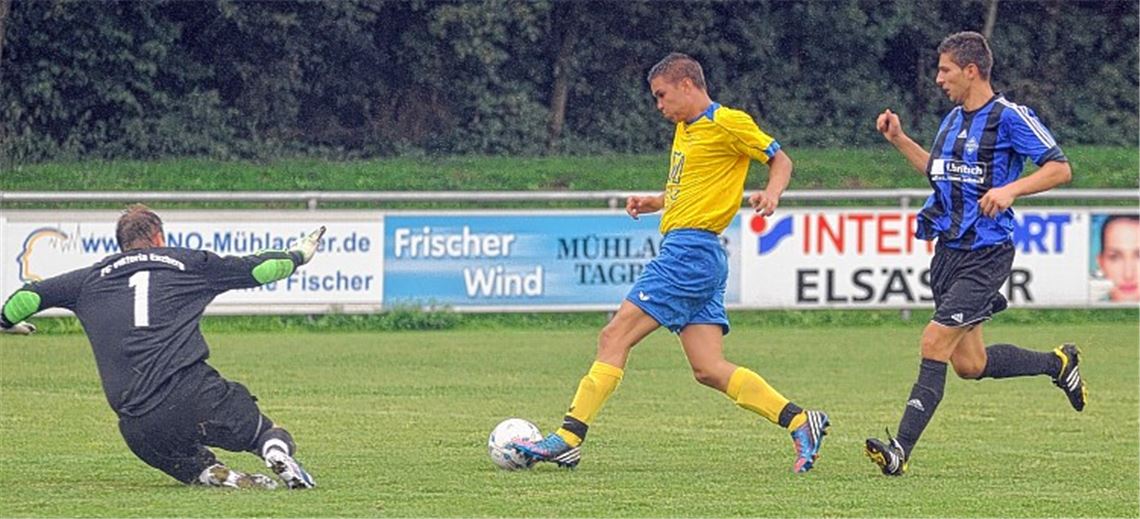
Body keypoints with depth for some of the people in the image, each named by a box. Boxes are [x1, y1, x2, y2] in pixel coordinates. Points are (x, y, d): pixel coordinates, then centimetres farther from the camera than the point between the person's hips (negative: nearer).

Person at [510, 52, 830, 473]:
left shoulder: (727, 123, -6)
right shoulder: (685, 128, 21)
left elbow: (780, 160, -1)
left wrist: (771, 194, -20)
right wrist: (653, 202, 17)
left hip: (690, 249, -10)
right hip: (686, 252, 10)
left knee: (615, 338, -10)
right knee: (709, 369, 3)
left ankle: (567, 440, -11)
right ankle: (800, 422, 1)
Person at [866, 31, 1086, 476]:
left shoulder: (1009, 117, -11)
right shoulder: (953, 120, 14)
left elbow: (1060, 168, -13)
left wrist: (1010, 189, -26)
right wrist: (898, 139, 20)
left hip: (985, 253, -9)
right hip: (948, 251, 9)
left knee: (935, 343, -16)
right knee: (969, 364, 12)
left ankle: (901, 449, -18)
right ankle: (1058, 363, 36)